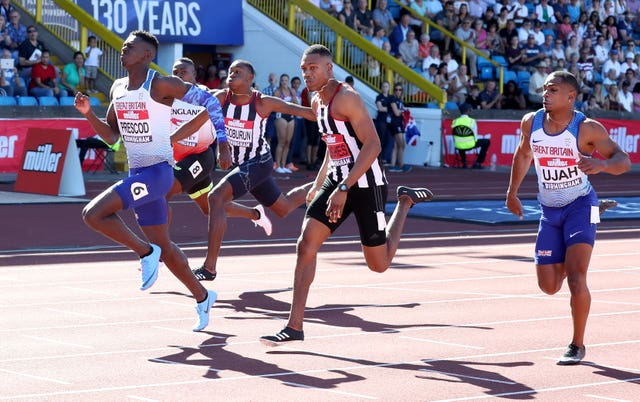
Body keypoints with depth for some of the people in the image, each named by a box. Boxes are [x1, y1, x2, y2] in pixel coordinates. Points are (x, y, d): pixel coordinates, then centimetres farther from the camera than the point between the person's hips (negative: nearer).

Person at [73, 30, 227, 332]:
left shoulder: (161, 85, -12)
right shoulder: (118, 88, 11)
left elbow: (208, 100, -6)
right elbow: (111, 136, 17)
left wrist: (222, 144, -10)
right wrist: (88, 113, 1)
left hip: (157, 171, -8)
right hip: (137, 172, 8)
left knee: (93, 214, -20)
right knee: (163, 246, 15)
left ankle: (146, 252, -3)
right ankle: (203, 298, 30)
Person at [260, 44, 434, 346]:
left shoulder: (346, 98, -17)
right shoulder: (317, 102, 10)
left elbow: (373, 146, -23)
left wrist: (344, 188, -27)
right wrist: (318, 185, 20)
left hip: (366, 183, -8)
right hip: (336, 179, 8)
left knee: (379, 264, 3)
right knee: (306, 245, -8)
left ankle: (406, 202, 27)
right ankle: (294, 327, -7)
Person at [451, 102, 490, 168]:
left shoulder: (455, 122, -4)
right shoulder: (472, 121, -10)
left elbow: (454, 136, 6)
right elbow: (475, 136, -4)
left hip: (459, 147, 4)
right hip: (470, 145, -4)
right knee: (487, 142, 20)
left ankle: (464, 163, 35)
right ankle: (477, 163, 18)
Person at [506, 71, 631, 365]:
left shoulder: (587, 129, -17)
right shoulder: (531, 122, -5)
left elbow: (624, 161, -16)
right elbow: (523, 154, 15)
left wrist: (601, 164, -37)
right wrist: (512, 192, 19)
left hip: (580, 206, -4)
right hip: (549, 211, 4)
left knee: (576, 278, -17)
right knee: (549, 286, 6)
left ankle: (577, 346, -2)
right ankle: (565, 262, 44)